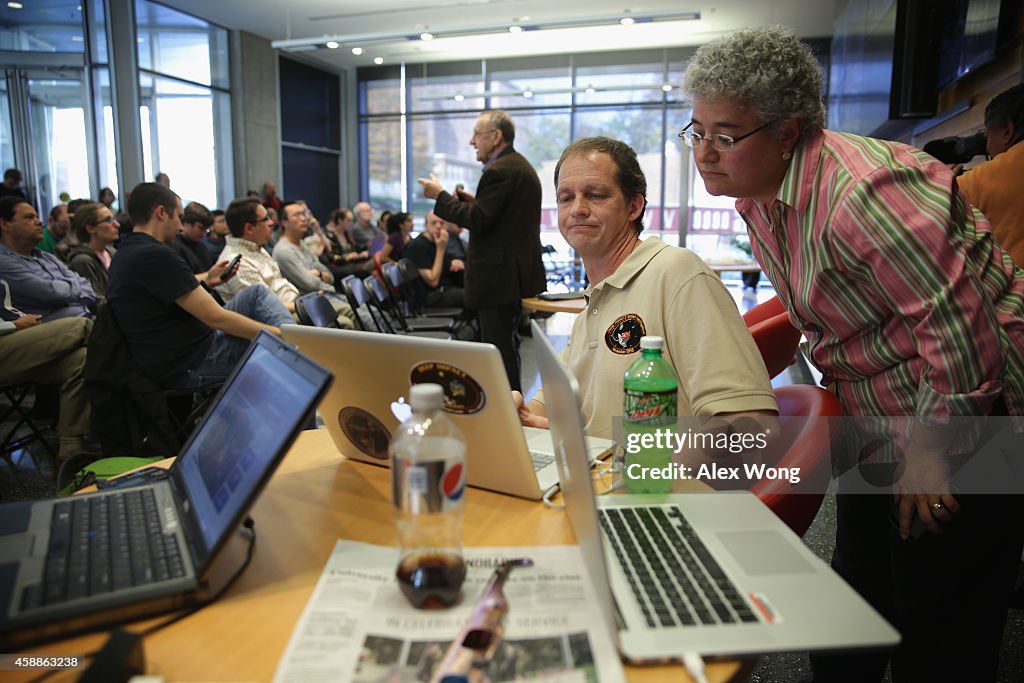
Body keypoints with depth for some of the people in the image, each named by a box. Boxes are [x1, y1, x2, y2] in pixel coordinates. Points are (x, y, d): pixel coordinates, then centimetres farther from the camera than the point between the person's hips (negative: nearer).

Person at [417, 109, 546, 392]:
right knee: (507, 346, 18)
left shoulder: (499, 172, -17)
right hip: (516, 271, 11)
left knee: (499, 349, -5)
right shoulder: (520, 165, 17)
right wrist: (474, 202, 13)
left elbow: (477, 221, -21)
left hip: (499, 277, -11)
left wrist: (440, 196, -10)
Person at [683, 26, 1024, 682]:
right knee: (855, 607, 20)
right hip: (878, 420, 9)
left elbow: (958, 320, -27)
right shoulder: (754, 192, 3)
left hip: (966, 414, -9)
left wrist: (929, 444, -19)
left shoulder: (861, 191, -28)